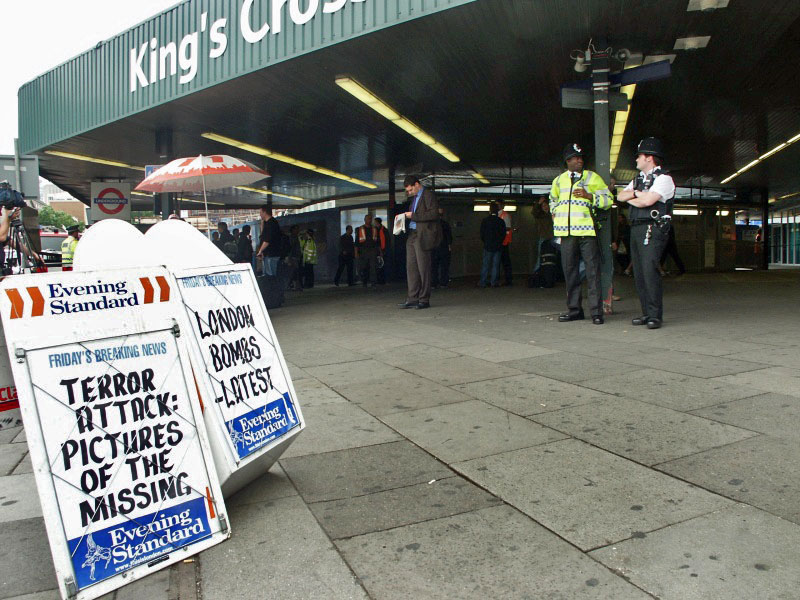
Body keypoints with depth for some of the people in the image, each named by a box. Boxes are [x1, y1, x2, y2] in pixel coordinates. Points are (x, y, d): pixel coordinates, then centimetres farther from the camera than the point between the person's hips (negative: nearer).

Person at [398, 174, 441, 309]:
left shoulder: (429, 195, -6)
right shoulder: (414, 198, 21)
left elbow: (434, 214, -17)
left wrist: (413, 216, -15)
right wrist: (406, 216, 10)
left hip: (423, 236, -9)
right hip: (412, 235, 9)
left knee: (423, 268, -4)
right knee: (411, 267, 5)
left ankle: (424, 300, 3)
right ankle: (412, 299, 8)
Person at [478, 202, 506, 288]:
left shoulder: (485, 221, -4)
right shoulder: (501, 221, -2)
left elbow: (482, 234, -1)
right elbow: (503, 234, 1)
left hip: (488, 246, -1)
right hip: (498, 247, 1)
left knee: (485, 265, 4)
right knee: (496, 264, 5)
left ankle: (482, 282, 3)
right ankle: (494, 282, 4)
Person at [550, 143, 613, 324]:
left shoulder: (593, 178, 8)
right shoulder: (559, 180, 17)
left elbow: (608, 200, 6)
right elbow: (553, 199, 35)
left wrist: (589, 196, -9)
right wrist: (555, 214, 18)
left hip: (587, 230, -3)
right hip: (566, 232, 3)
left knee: (592, 271, -7)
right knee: (570, 271, 5)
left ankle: (596, 311, -4)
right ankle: (574, 309, 14)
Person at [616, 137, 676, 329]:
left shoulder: (663, 179, -3)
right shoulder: (638, 179, 24)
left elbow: (647, 200, -16)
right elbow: (620, 196, 12)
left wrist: (631, 198, 1)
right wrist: (636, 193, -5)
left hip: (653, 230, -8)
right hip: (636, 228, 8)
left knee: (649, 270, -15)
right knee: (639, 273, 5)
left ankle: (655, 315, -11)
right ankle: (647, 313, 10)